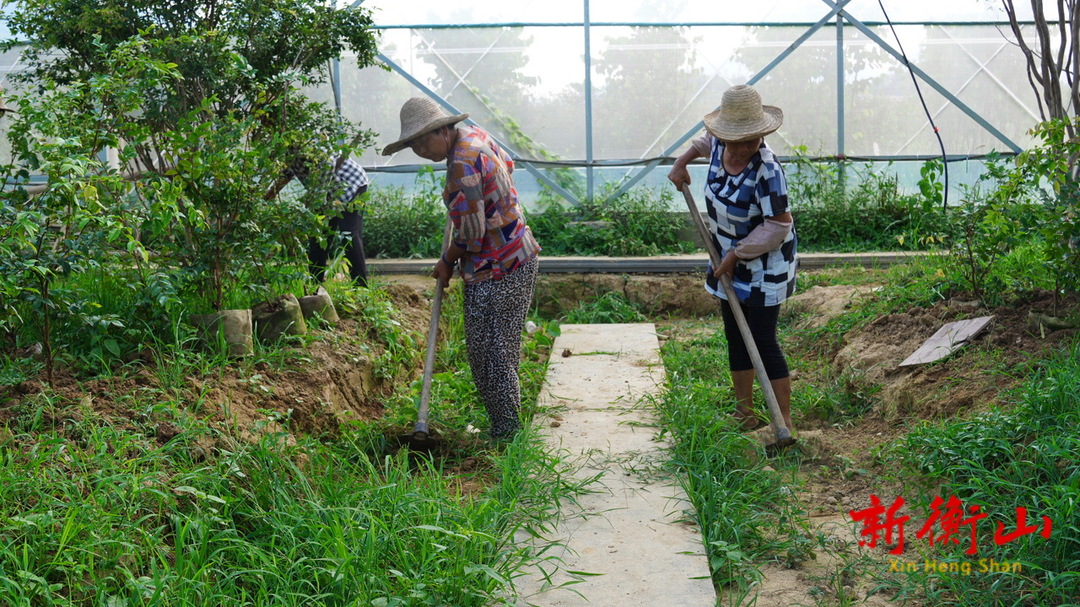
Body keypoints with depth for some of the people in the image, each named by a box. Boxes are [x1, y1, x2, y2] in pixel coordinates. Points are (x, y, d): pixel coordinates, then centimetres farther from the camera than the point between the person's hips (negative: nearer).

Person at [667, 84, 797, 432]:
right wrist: (682, 162, 15)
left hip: (765, 266, -8)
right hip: (730, 262, 8)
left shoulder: (766, 171, -28)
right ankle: (744, 412, 27)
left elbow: (778, 226, -26)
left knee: (763, 341, -7)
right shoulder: (719, 146, -6)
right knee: (735, 337, 14)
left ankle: (784, 421, 2)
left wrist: (736, 255, -21)